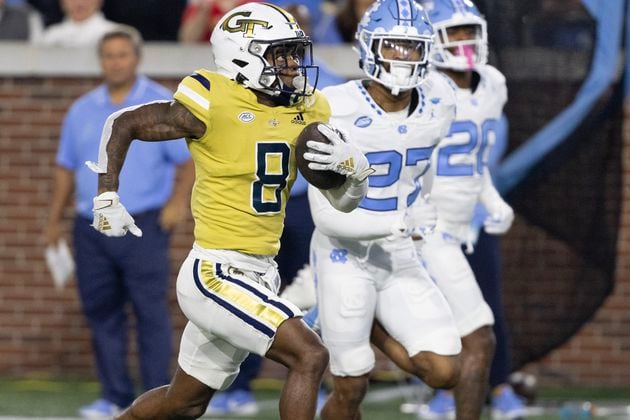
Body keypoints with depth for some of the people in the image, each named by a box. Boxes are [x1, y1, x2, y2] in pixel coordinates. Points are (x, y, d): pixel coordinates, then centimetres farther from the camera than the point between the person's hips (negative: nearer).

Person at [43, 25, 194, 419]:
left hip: (143, 225, -5)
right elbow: (66, 168, 19)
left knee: (151, 311, -7)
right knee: (101, 312, 5)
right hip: (91, 226, 5)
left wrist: (179, 200, -17)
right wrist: (55, 220, 16)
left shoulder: (163, 106, 1)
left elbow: (189, 160, -2)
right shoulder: (83, 110, 14)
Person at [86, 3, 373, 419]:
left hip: (259, 274, 8)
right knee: (310, 357, -19)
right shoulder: (213, 104, -13)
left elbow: (344, 200, 9)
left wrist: (355, 166, -12)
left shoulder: (307, 110, 6)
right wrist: (107, 198, -2)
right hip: (216, 274, -8)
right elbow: (123, 124, 0)